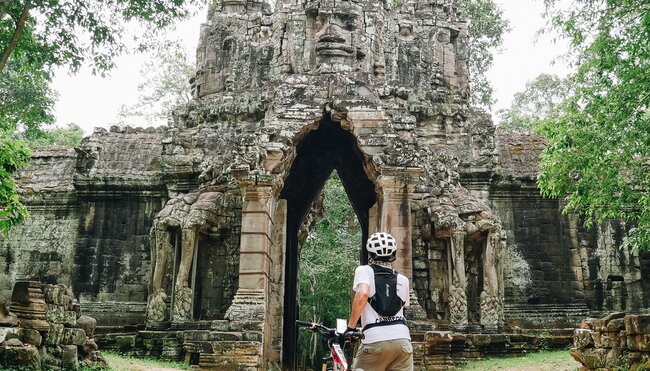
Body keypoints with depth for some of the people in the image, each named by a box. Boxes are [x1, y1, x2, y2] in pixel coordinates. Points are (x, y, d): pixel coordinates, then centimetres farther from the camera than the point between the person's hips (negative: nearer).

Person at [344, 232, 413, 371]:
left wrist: (350, 327, -9)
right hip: (402, 340, 3)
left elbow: (362, 294, -13)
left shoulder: (364, 271, 5)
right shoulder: (403, 280, 17)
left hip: (375, 340, -3)